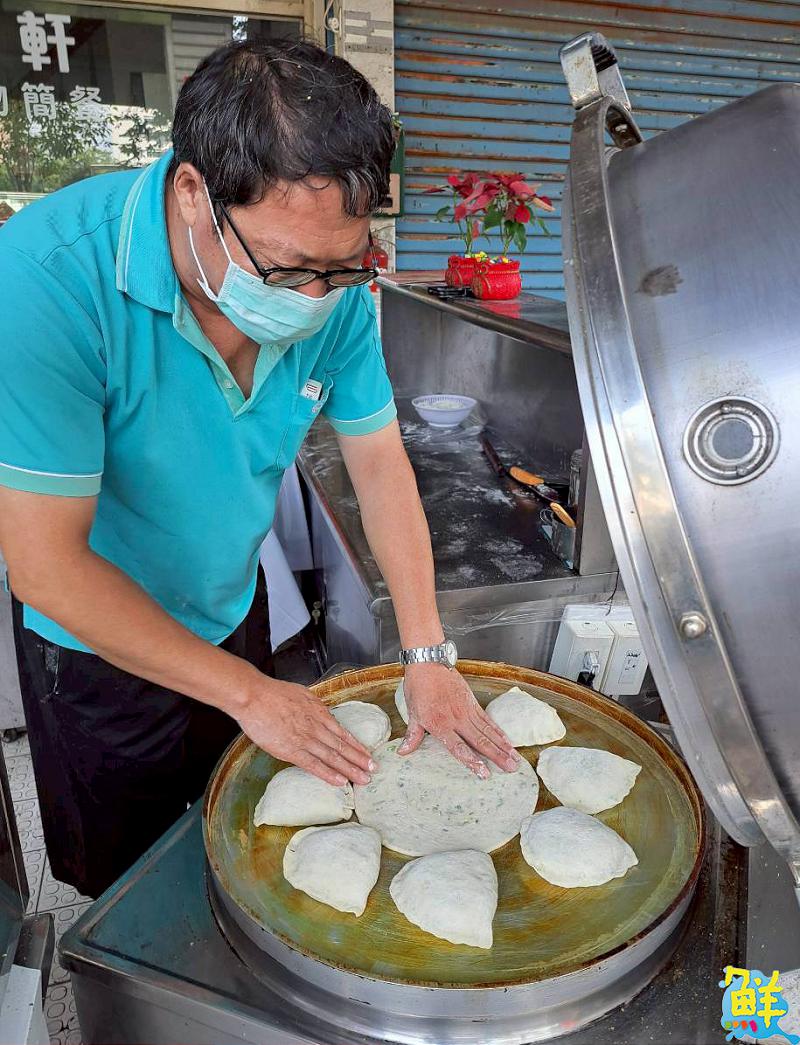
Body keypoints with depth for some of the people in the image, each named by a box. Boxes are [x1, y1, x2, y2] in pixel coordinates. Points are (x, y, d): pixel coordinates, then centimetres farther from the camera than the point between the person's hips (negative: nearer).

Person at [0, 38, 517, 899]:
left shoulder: (333, 285, -17)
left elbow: (377, 459, -8)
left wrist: (426, 655, -13)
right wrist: (248, 693, -22)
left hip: (234, 613, 5)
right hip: (100, 647, -4)